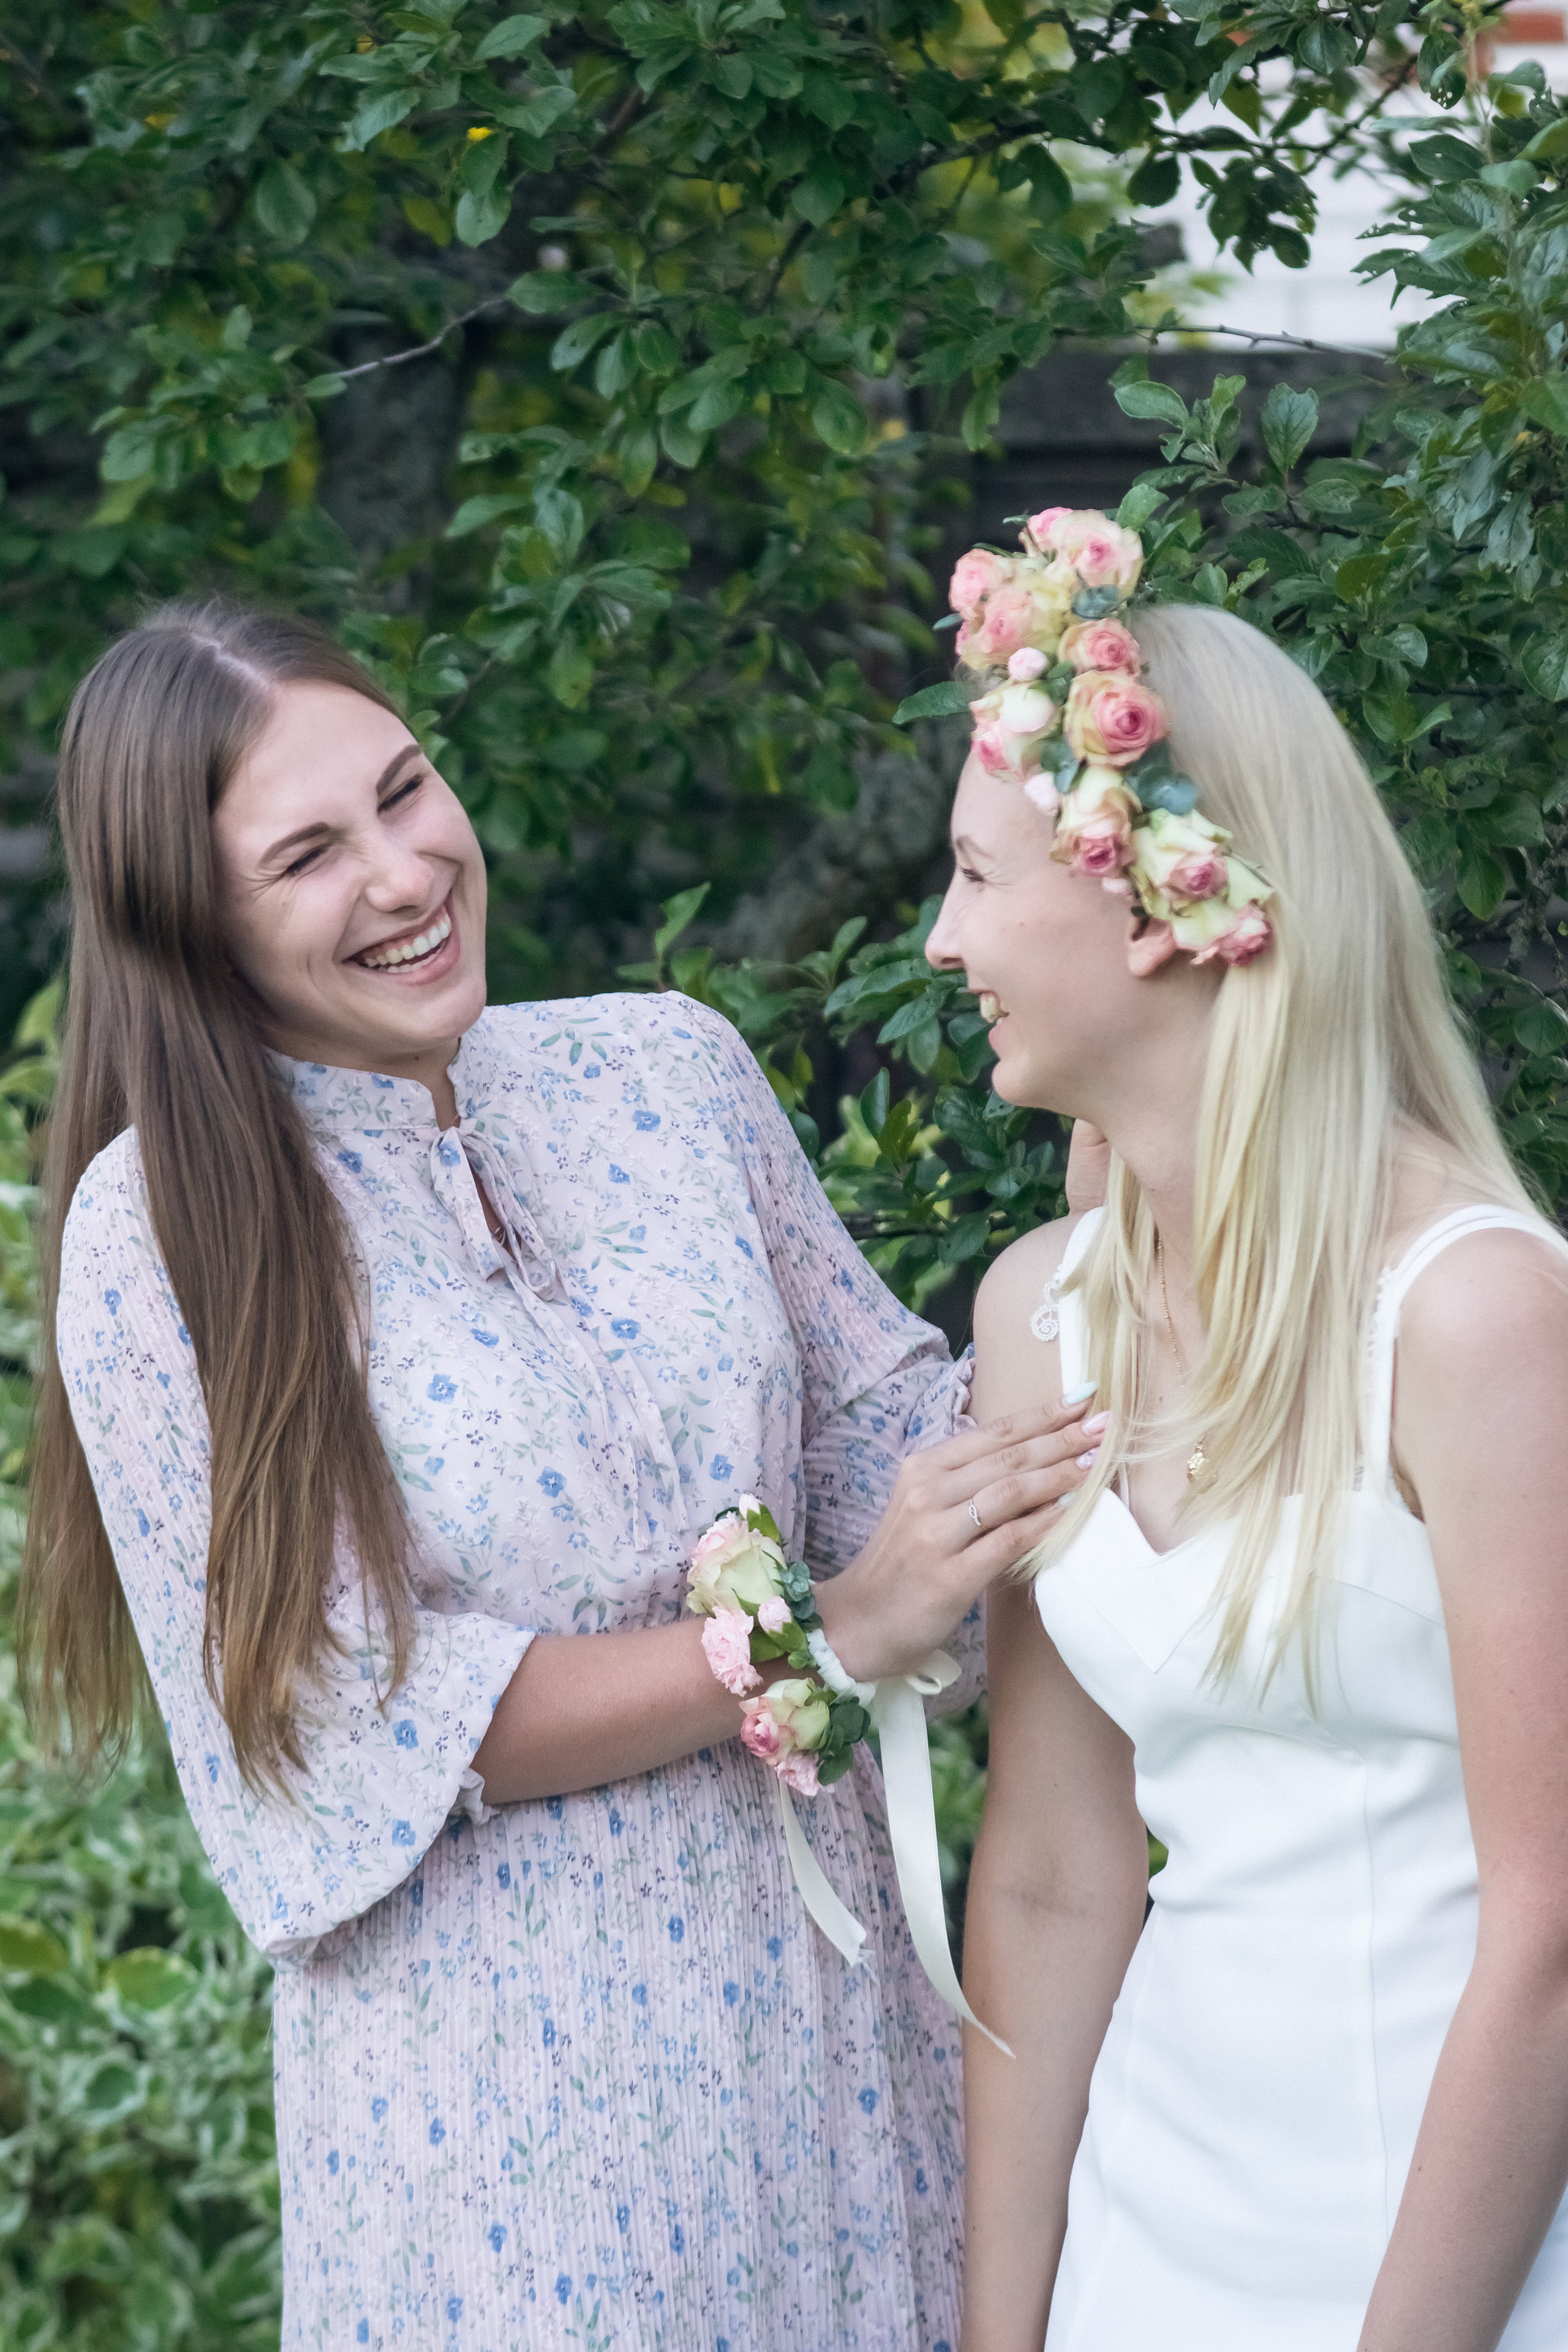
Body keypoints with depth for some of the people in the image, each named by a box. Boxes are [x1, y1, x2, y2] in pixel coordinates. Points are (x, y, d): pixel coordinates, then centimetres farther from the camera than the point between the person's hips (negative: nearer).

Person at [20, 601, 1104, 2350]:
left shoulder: (671, 1066, 2)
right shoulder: (166, 1227, -12)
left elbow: (880, 1419, 5)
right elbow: (359, 1716, -14)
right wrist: (827, 1633, -18)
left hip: (820, 1972, 4)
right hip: (501, 2053, -4)